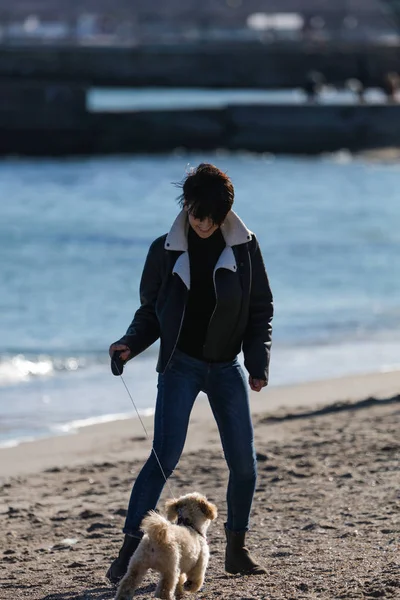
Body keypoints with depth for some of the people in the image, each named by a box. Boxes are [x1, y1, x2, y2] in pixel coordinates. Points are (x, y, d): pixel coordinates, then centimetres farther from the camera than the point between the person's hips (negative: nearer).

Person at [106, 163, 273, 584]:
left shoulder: (244, 246, 0)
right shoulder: (166, 250, -1)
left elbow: (261, 309, 5)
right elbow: (151, 311, 6)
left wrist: (258, 363, -3)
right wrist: (130, 344, -11)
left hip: (226, 366, 2)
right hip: (180, 364, -2)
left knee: (244, 462, -1)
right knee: (165, 457, -14)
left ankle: (236, 549, 17)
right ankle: (128, 552, -14)